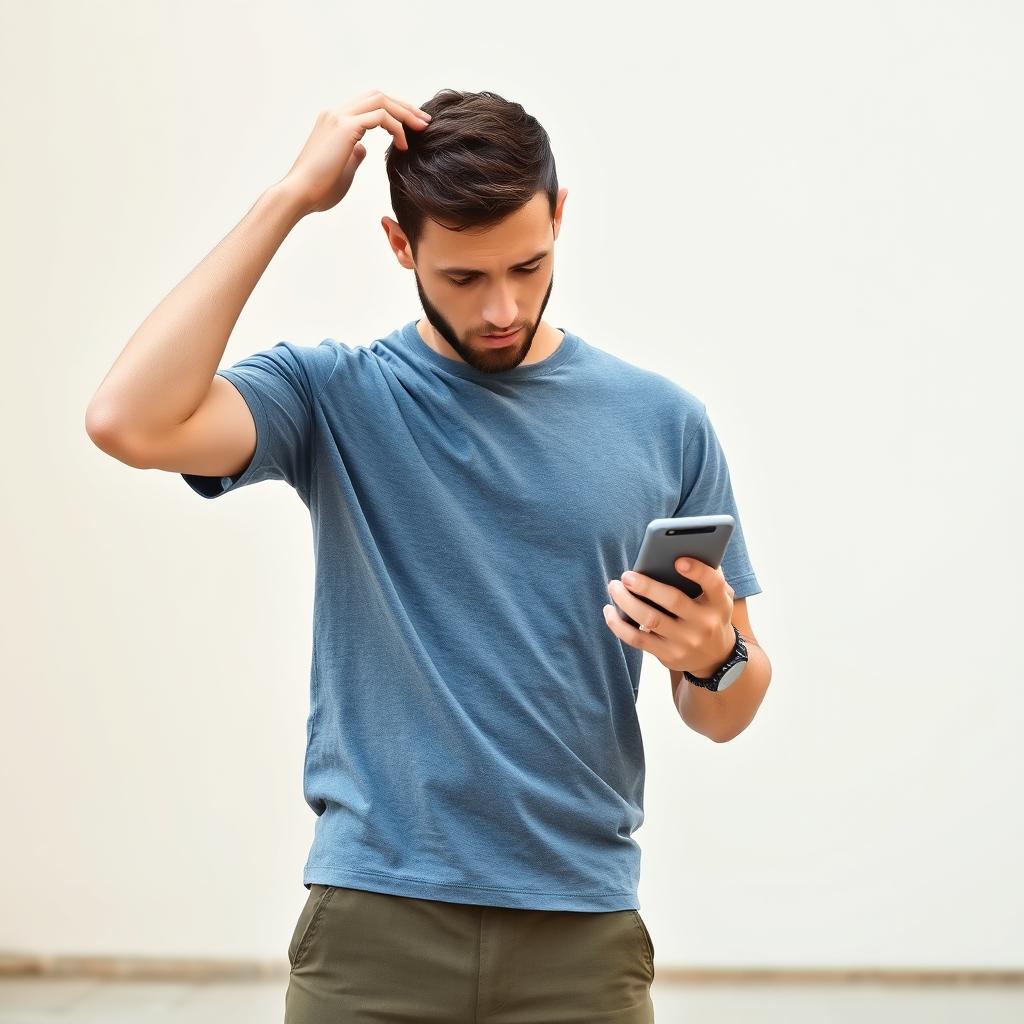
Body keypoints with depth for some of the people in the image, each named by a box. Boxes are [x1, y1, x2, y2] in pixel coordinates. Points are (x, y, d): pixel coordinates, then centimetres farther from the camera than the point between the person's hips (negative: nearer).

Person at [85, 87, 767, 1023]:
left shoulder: (663, 421, 2)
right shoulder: (336, 395, -1)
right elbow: (130, 421, -21)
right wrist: (289, 200, -15)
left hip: (580, 929, 2)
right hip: (373, 924, -1)